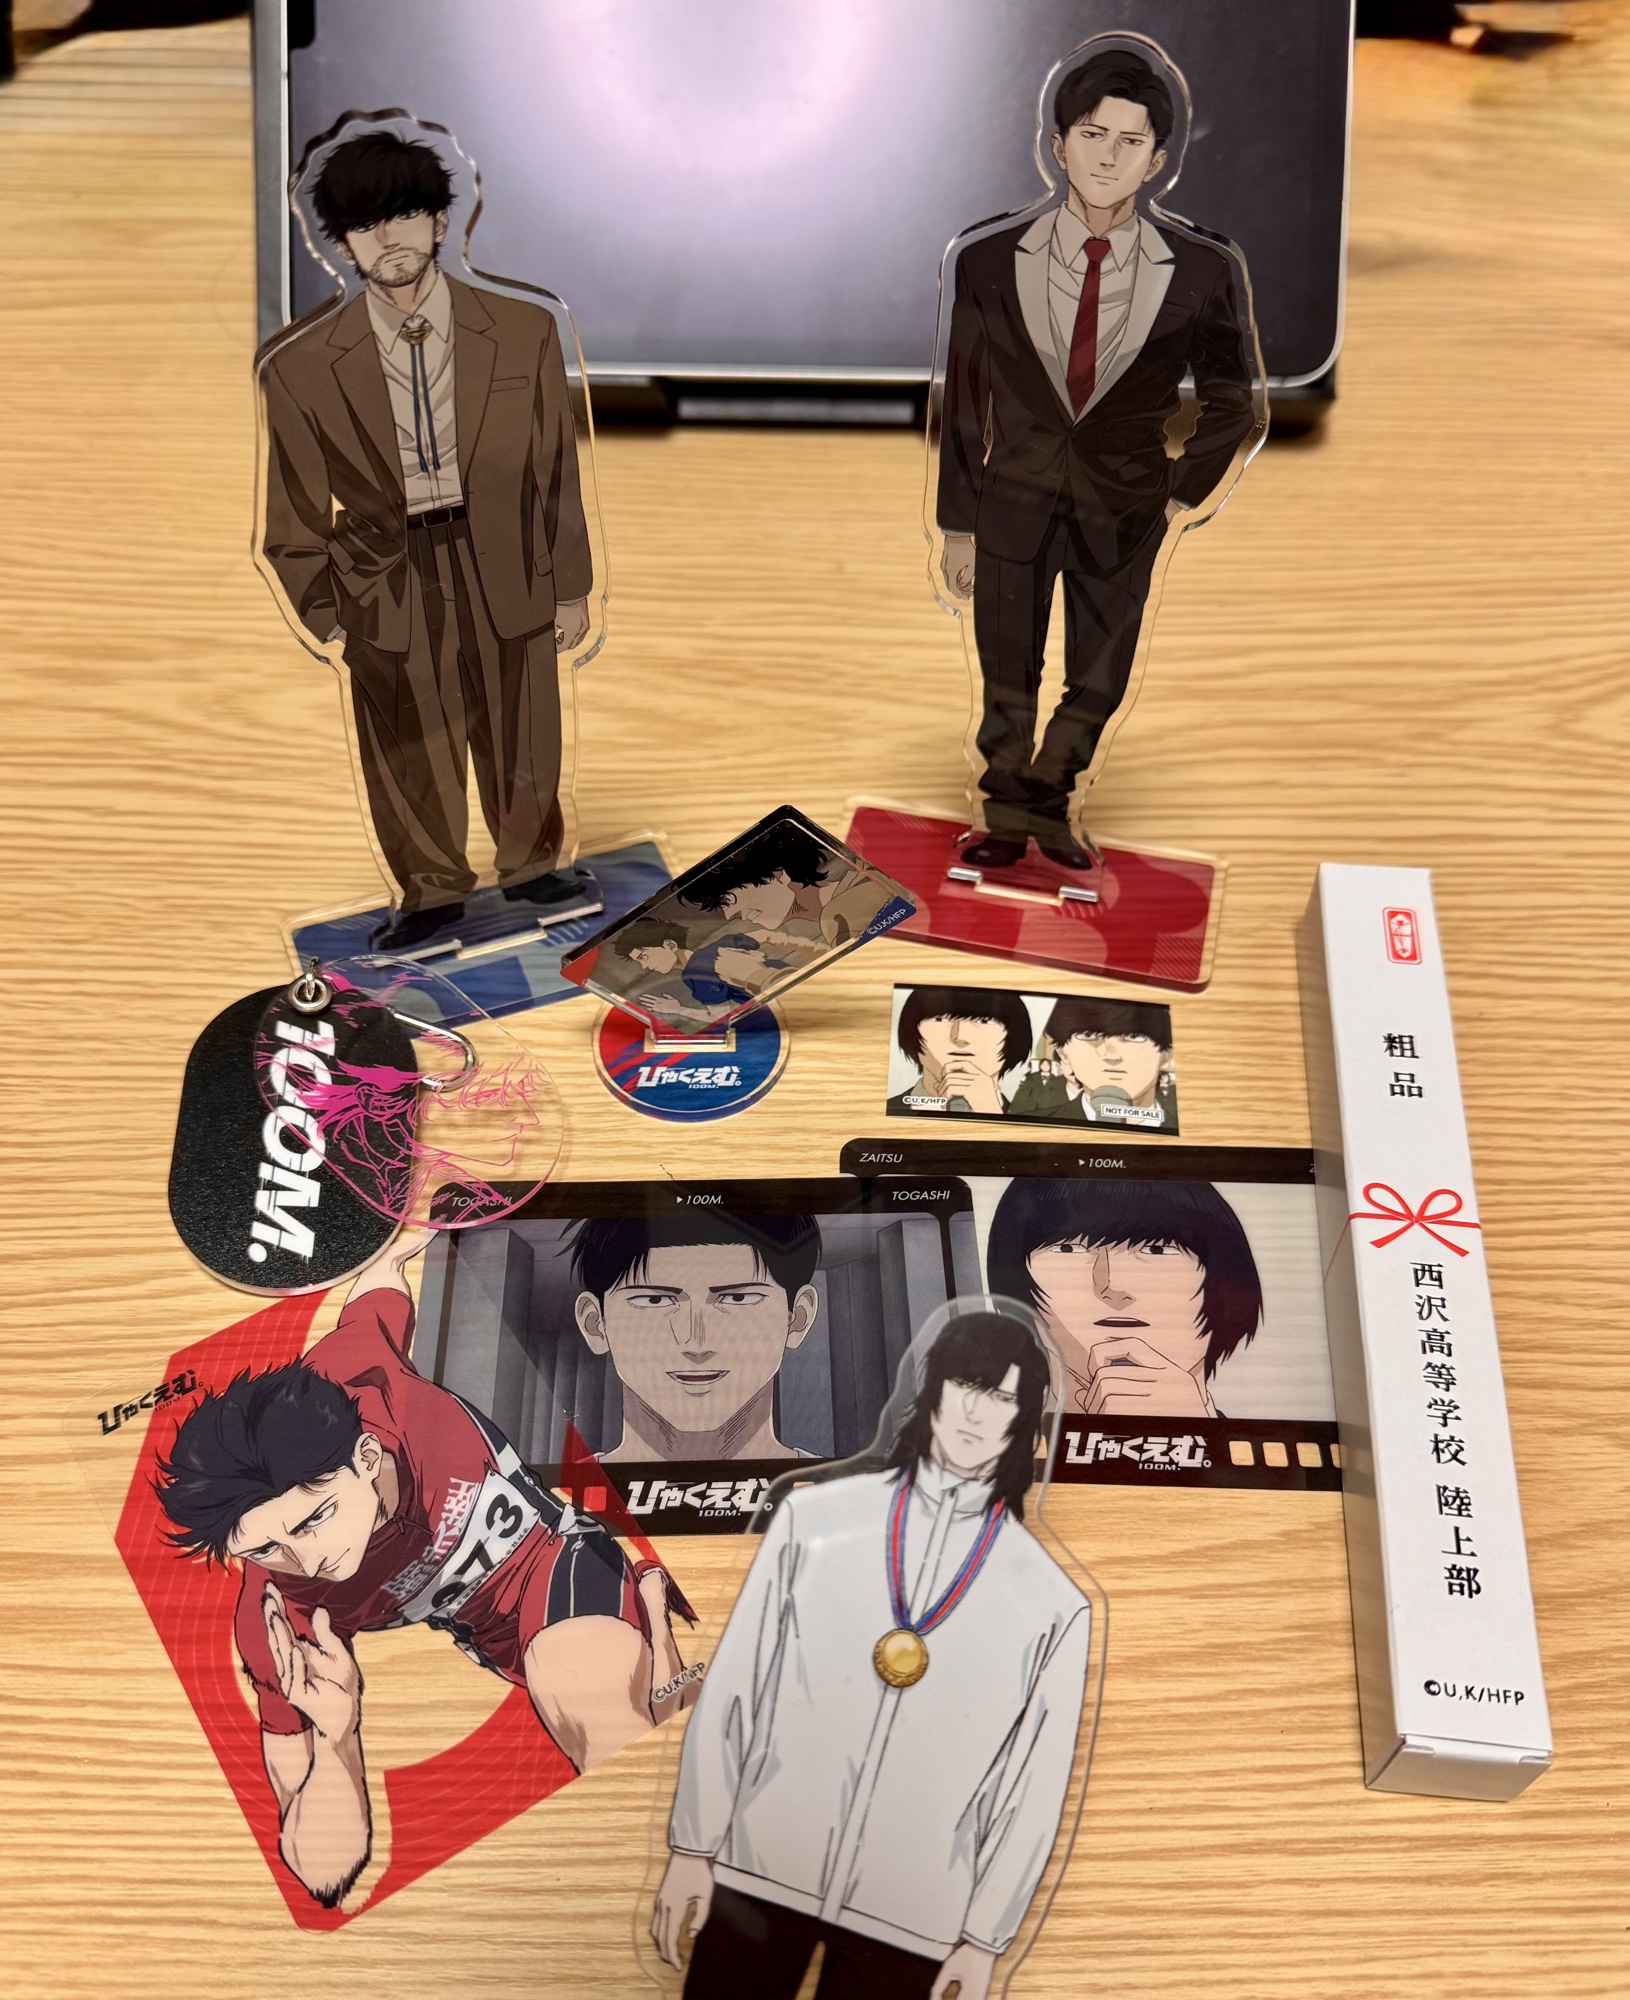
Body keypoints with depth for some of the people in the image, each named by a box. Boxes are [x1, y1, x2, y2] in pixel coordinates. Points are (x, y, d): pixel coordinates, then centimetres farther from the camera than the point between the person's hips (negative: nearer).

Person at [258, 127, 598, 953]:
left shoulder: (520, 333, -4)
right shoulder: (301, 366, -6)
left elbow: (554, 468, 2)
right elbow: (299, 505, 2)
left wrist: (570, 586, 5)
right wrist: (320, 611, 4)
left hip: (503, 567, 0)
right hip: (385, 578, 0)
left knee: (520, 733, 12)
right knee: (406, 750, 10)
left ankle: (530, 867, 36)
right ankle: (432, 890, 31)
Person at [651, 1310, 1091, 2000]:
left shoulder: (1052, 1604, -4)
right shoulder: (816, 1518, -4)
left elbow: (1033, 1787, 1)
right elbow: (730, 1690, 0)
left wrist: (984, 1938, 3)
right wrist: (691, 1847, 0)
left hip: (912, 1916, 0)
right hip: (758, 1873, 0)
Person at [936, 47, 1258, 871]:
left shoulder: (1202, 275, -11)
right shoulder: (990, 262, -8)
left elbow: (1231, 401, 4)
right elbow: (962, 401, 0)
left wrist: (1183, 495, 0)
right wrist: (956, 525, 2)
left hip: (1123, 510, 0)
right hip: (1014, 500, 0)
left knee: (1099, 683, 13)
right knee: (1006, 680, 11)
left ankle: (1046, 804, 39)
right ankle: (1005, 819, 34)